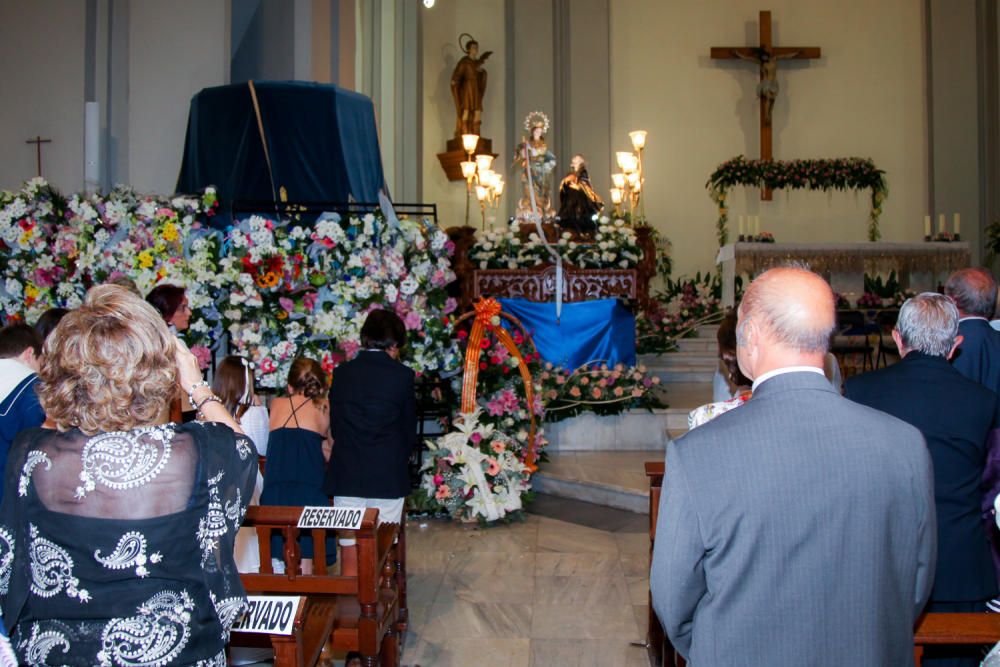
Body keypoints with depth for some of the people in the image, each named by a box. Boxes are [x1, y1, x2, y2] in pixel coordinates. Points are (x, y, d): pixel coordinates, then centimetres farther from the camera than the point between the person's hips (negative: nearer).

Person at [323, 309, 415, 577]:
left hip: (346, 475, 2)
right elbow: (409, 428, 3)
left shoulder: (341, 373, 2)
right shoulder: (402, 375, -5)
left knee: (350, 552, 8)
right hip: (388, 476, -2)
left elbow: (335, 426, 8)